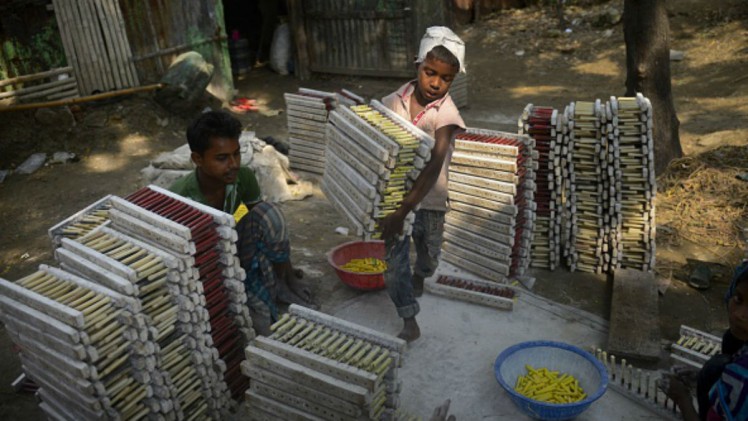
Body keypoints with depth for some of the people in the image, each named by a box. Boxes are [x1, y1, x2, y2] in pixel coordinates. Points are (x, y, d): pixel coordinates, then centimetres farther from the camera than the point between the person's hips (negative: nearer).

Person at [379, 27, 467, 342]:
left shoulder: (445, 113, -21)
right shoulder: (396, 100, -9)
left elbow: (434, 166, -30)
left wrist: (402, 212, -36)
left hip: (428, 199, -2)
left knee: (427, 257, 21)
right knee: (394, 261, 0)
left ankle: (418, 277, 58)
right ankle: (410, 324, 18)